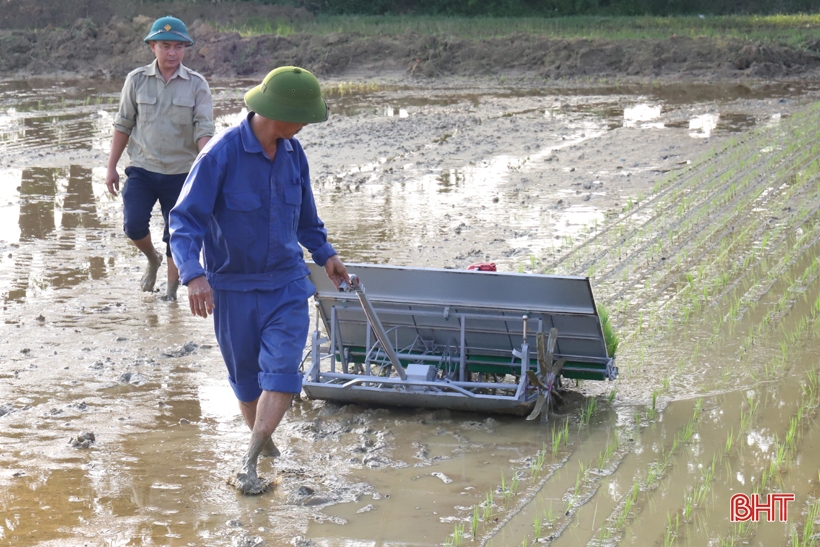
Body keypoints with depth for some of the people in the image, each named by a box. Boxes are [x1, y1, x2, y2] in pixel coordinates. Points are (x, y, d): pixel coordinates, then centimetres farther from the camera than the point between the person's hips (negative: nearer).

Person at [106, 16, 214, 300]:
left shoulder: (196, 85, -5)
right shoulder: (137, 80, -1)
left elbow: (204, 130, -10)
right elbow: (123, 125, 6)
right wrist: (111, 167, 7)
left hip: (181, 172, -1)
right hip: (142, 169, 1)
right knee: (134, 225, -15)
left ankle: (171, 291, 27)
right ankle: (152, 258, 19)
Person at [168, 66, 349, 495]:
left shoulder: (292, 153, 2)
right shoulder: (222, 153, -16)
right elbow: (186, 218, -18)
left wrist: (324, 252, 8)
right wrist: (194, 274, -31)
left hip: (287, 283, 3)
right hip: (234, 286, -3)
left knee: (282, 371, -12)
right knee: (245, 378, 10)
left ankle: (249, 464, -10)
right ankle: (263, 441, 35)